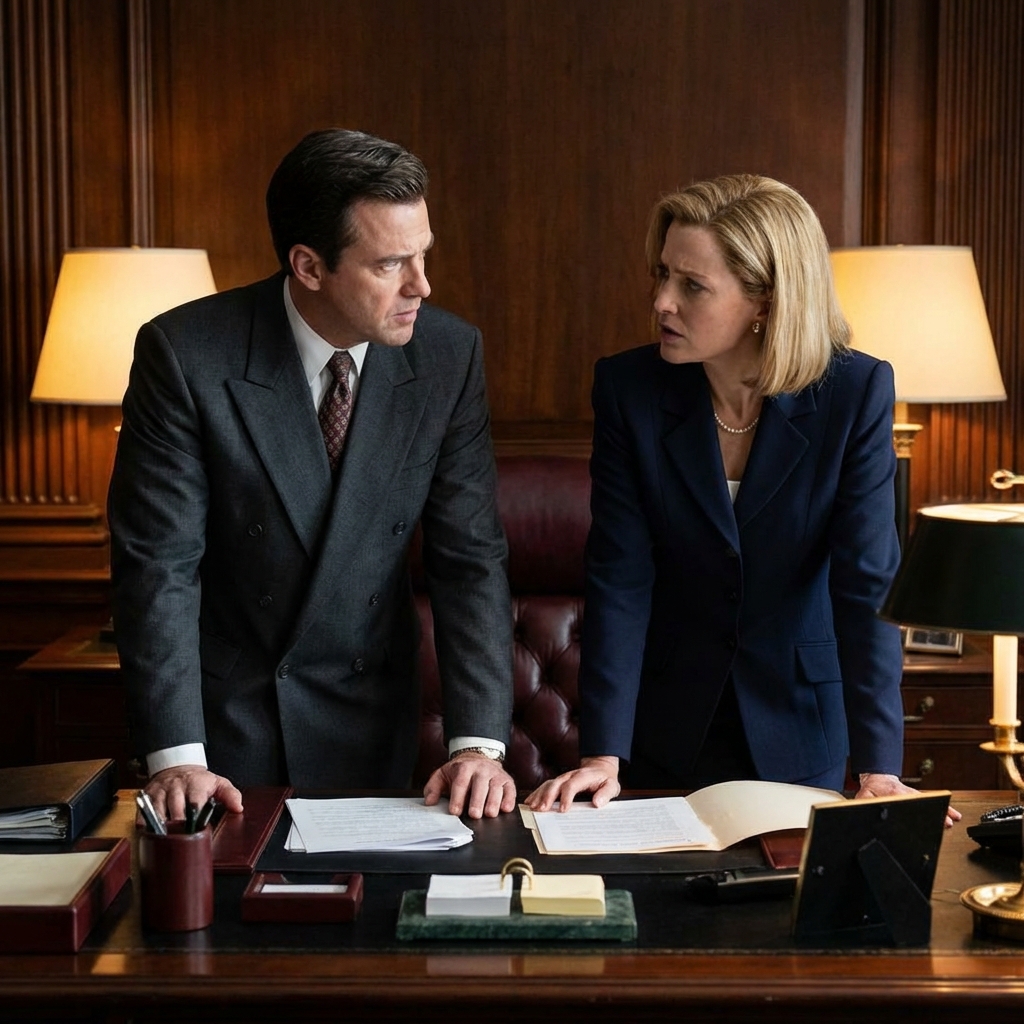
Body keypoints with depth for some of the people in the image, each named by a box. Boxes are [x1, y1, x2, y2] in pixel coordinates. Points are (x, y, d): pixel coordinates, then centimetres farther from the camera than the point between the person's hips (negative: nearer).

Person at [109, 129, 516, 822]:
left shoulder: (450, 355, -12)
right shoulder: (185, 355, -20)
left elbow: (469, 557, -11)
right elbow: (158, 563, -19)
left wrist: (480, 742, -20)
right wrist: (174, 756, -26)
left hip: (369, 714, 2)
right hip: (221, 707, -2)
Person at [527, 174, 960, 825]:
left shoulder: (857, 393, -16)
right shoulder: (628, 388, -14)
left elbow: (867, 586, -19)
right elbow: (620, 578, -16)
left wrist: (878, 768, -25)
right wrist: (602, 754, -23)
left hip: (798, 724, 0)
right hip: (670, 721, 1)